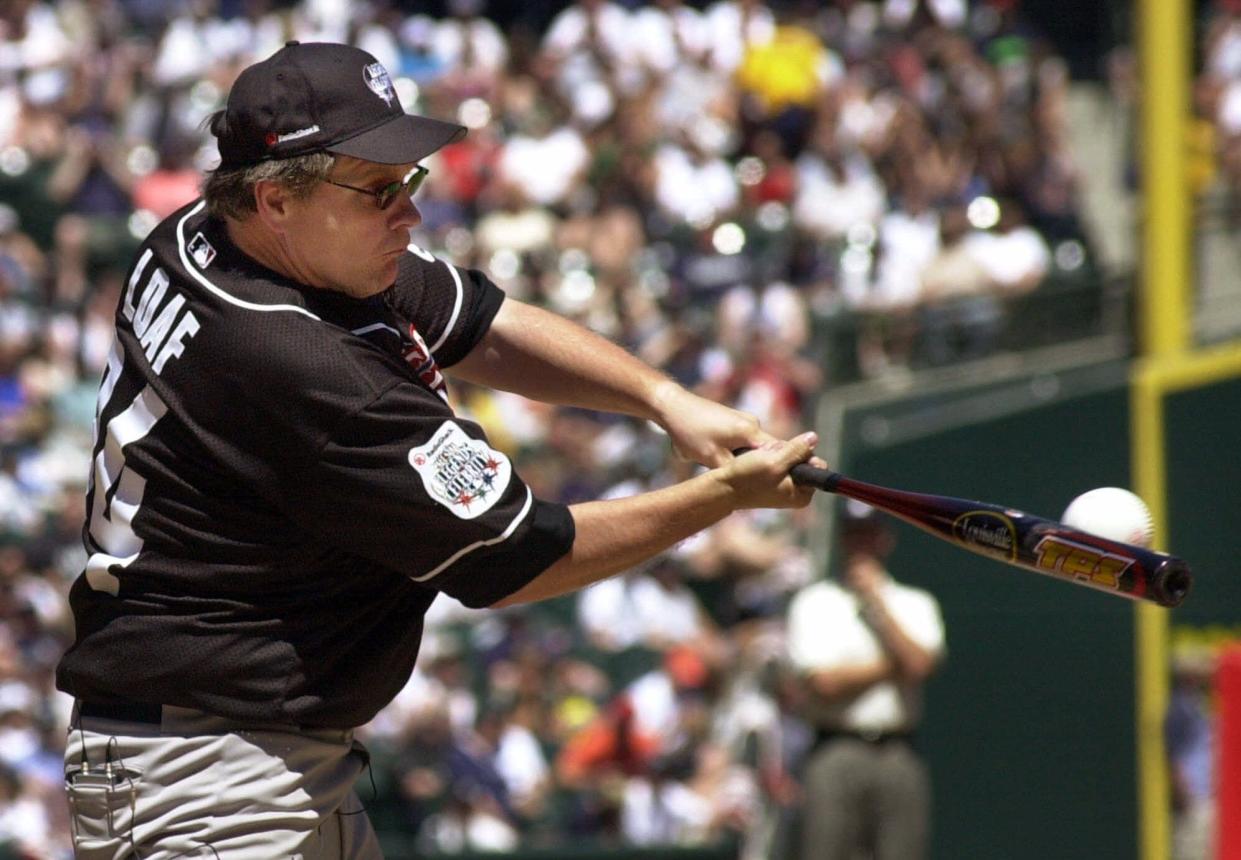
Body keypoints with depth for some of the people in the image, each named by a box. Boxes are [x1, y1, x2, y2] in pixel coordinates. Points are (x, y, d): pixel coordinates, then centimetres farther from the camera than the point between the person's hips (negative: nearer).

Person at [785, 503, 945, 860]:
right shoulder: (815, 602, 9)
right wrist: (894, 666, 0)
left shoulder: (916, 603, 15)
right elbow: (823, 683, -5)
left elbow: (920, 664, -5)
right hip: (837, 755, -2)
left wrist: (878, 600, 1)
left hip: (899, 755, 2)